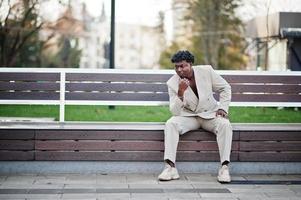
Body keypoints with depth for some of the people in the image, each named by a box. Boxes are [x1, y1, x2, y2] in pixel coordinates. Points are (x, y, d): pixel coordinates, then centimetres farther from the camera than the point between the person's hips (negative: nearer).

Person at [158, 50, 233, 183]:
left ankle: (224, 168, -30)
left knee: (225, 125, -31)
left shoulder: (206, 71, -9)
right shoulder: (172, 83, -9)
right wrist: (180, 93, -29)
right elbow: (175, 112, -14)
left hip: (210, 114, 0)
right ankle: (170, 167, -32)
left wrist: (222, 108, -8)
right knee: (170, 124, -29)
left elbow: (225, 88, 4)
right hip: (188, 116, 0)